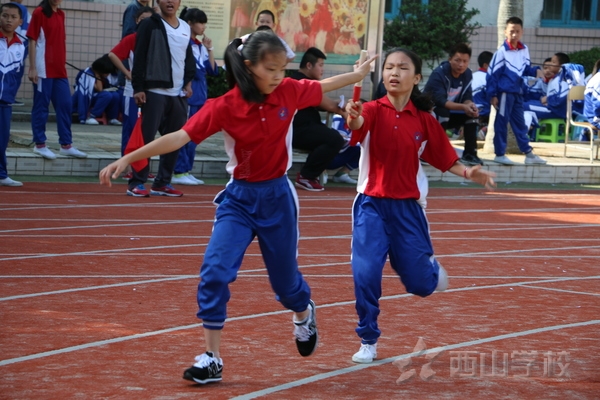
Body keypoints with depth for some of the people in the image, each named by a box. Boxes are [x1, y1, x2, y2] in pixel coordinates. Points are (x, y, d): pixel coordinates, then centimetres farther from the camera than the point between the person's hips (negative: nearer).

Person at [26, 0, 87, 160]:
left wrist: (63, 65, 17)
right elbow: (32, 40, -9)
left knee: (65, 105, 7)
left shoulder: (60, 14, 13)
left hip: (60, 70, 7)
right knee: (41, 106, 0)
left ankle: (66, 145, 13)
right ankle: (40, 144, 8)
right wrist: (32, 68, -13)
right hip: (44, 70, -7)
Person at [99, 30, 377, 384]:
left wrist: (360, 74, 21)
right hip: (239, 198, -2)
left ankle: (304, 313, 54)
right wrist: (127, 159, -32)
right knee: (215, 272, -19)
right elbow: (180, 138, -24)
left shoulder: (289, 92, -11)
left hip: (277, 197, 2)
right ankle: (212, 359, -9)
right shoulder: (224, 107, -19)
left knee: (285, 279, 16)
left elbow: (325, 86, 10)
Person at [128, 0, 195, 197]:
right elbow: (139, 57, -7)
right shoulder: (149, 25, -4)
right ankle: (137, 183, -2)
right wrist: (138, 88, -13)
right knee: (146, 138, -7)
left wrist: (188, 82, 8)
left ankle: (162, 183, 15)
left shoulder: (185, 28, 14)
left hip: (178, 94, 6)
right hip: (155, 91, -6)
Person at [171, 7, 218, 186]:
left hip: (200, 95, 8)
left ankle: (187, 170, 14)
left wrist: (210, 49, 4)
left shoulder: (201, 46, 14)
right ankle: (179, 172, -5)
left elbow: (213, 70, 11)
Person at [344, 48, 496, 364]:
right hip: (372, 206, -2)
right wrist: (353, 118, -56)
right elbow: (358, 123, -32)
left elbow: (445, 159, 8)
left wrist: (467, 172, -11)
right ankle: (368, 343, 4)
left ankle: (432, 268, 45)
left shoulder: (424, 121, -1)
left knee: (420, 284, 6)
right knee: (365, 274, -15)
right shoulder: (374, 111, -9)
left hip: (408, 208, 2)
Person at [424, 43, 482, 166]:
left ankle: (469, 154, -8)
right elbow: (439, 101, -34)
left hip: (449, 115, 7)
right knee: (443, 112, -36)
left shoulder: (467, 74, -4)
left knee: (473, 114, -9)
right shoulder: (439, 74, -26)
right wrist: (463, 107, -43)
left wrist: (470, 105, -30)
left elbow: (467, 98, -4)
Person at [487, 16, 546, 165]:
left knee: (520, 123, 12)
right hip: (504, 92, -7)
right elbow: (492, 74, -12)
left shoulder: (524, 50, 6)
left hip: (517, 92, 7)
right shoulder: (501, 52, -13)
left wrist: (535, 71, -6)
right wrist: (492, 95, -14)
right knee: (501, 123, 0)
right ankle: (499, 154, 8)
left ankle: (528, 153, 17)